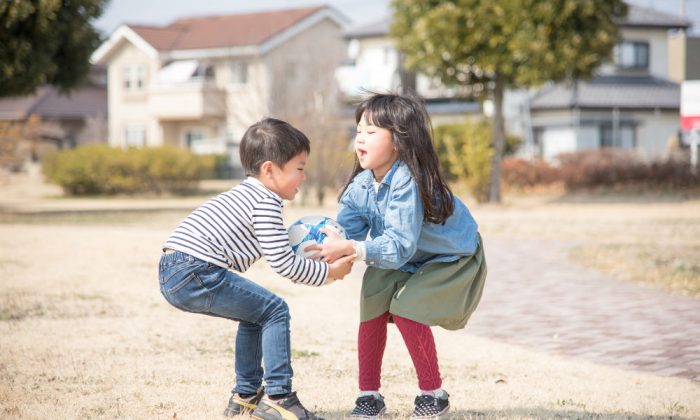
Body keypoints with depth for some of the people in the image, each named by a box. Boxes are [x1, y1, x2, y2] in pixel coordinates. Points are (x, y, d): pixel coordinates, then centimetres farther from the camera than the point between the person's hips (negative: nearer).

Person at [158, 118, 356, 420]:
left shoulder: (247, 193, 23)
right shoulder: (266, 202, -8)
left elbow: (275, 251, 32)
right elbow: (282, 263, -10)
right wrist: (328, 273, 1)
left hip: (172, 275, 10)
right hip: (196, 273, -10)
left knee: (255, 313, 23)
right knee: (274, 311, -2)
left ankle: (245, 395, 28)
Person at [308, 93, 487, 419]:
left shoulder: (408, 183, -36)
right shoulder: (361, 185, -13)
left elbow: (399, 246, -42)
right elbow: (344, 232, -17)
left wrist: (351, 248, -52)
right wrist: (324, 247, -37)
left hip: (453, 260, -7)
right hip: (404, 261, 7)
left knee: (405, 309, -22)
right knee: (373, 300, -11)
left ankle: (433, 393, -2)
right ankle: (369, 394, 2)